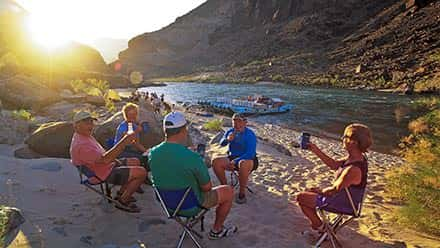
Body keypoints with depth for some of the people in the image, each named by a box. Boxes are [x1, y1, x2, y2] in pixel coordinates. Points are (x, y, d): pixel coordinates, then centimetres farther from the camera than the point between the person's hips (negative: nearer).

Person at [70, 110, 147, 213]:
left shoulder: (84, 135, 6)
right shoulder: (81, 145, -29)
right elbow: (104, 159, -39)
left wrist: (116, 160, 4)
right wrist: (123, 142, -44)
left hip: (108, 166, 11)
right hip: (106, 174, -11)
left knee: (135, 161, 19)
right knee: (142, 172, -15)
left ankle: (122, 194, 21)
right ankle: (122, 201, 0)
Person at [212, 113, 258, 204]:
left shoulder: (250, 135, -15)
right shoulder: (230, 132, 3)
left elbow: (250, 154, -24)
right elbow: (221, 144, -6)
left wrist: (235, 161, -32)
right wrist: (227, 139, -29)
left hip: (248, 159, -5)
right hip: (232, 157, 5)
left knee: (243, 164, -40)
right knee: (215, 161, -18)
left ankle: (242, 192, -21)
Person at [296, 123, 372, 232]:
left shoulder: (353, 170, -37)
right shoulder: (357, 158, -8)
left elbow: (334, 189, -26)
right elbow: (334, 165, 5)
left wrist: (321, 191, -6)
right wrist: (316, 151, -2)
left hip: (342, 202, -9)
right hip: (346, 196, 9)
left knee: (301, 197, 1)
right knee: (309, 192, 22)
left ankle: (319, 226, 19)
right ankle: (316, 222, 35)